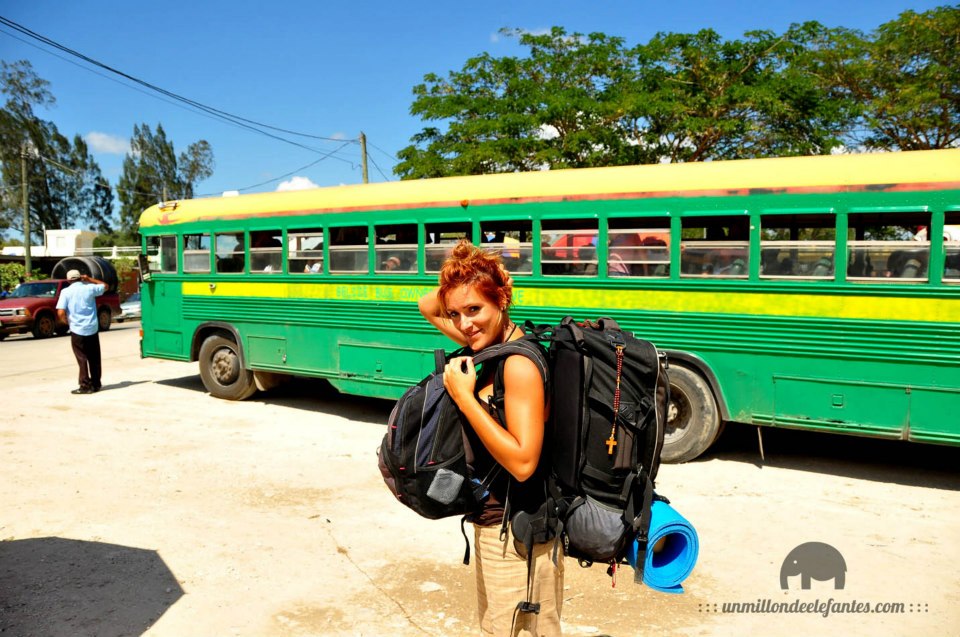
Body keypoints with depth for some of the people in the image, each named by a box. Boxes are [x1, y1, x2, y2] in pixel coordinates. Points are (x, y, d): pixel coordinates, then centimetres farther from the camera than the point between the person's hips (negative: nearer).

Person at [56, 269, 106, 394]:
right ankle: (96, 384, 18)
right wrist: (89, 279, 20)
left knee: (82, 359, 2)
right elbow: (105, 286, 21)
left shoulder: (66, 292, -4)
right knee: (94, 358, 12)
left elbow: (61, 313, -12)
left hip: (77, 330, -2)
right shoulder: (89, 288, 1)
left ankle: (85, 386, 0)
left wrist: (67, 321, 7)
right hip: (92, 328, 2)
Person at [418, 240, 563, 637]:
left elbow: (523, 462, -29)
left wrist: (464, 397, -26)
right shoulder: (490, 345, 2)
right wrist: (462, 278, -5)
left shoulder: (519, 363, -25)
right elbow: (428, 307, 13)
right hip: (493, 523, 9)